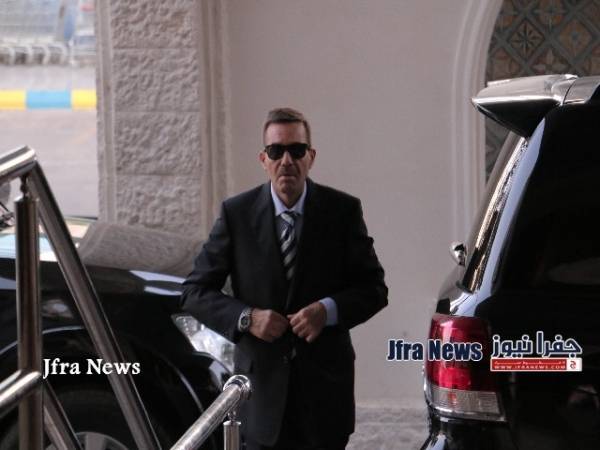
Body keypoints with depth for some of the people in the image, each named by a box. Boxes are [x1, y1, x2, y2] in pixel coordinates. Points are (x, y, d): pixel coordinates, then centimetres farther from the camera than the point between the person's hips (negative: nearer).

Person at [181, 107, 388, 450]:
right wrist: (246, 318, -15)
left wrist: (329, 310, -16)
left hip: (325, 383, 0)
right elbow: (195, 292, 2)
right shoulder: (237, 213, -1)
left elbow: (374, 288, 3)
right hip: (262, 382, 0)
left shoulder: (343, 210, -1)